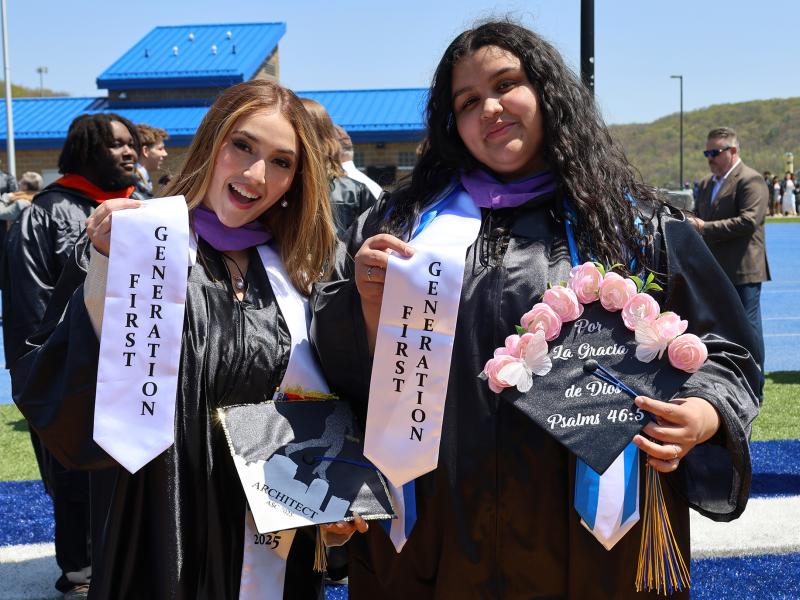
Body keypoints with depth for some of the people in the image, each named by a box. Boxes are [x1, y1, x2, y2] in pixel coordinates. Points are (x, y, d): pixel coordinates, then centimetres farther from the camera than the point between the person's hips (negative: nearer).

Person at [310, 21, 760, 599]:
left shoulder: (640, 226, 2)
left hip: (589, 530, -1)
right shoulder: (407, 218, 7)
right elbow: (334, 353, 6)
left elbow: (722, 351, 4)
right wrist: (368, 302, -14)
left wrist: (703, 415, -16)